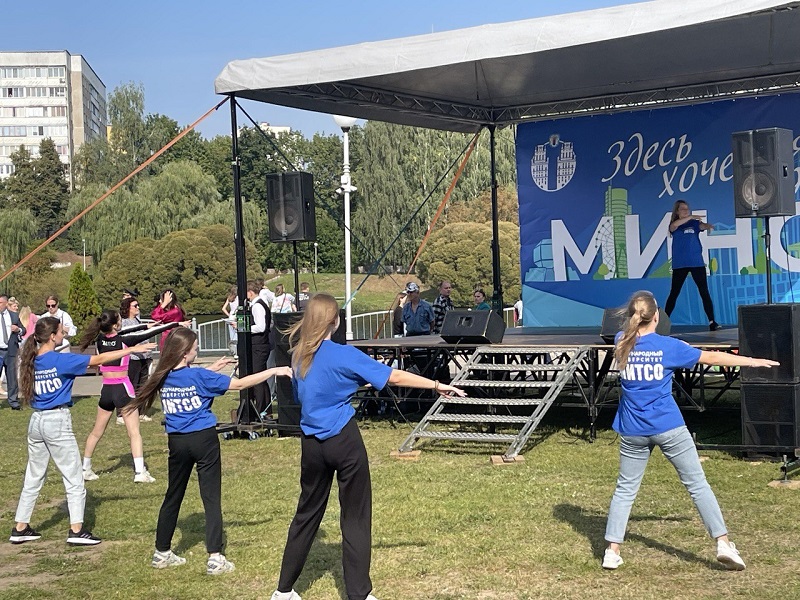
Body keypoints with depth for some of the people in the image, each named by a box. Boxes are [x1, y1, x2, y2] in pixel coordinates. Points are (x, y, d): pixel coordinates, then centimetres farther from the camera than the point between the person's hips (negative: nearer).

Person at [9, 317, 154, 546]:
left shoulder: (31, 361, 5)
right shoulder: (60, 360, -14)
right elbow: (99, 359, -14)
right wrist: (131, 349, -9)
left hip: (36, 422, 7)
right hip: (57, 421, -7)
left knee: (34, 478, 16)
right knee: (74, 478, 2)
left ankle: (20, 528, 20)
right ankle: (76, 530, 1)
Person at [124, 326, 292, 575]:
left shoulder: (163, 378, 1)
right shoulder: (200, 376, -15)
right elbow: (240, 384, -14)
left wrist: (213, 369, 19)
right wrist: (274, 371, -8)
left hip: (177, 442, 5)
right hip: (203, 439, -5)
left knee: (173, 496, 17)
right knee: (211, 498, -1)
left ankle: (162, 552, 26)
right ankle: (215, 558, -4)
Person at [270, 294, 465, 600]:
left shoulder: (299, 356, 5)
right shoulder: (344, 355, -12)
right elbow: (394, 377, -12)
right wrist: (437, 385, -7)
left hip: (312, 443, 6)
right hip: (344, 441, -5)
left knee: (307, 513, 17)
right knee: (355, 517, 4)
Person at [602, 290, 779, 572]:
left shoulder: (622, 342, 0)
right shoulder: (668, 346, -8)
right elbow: (713, 357, 0)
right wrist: (753, 361, 10)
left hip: (632, 431, 3)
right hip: (668, 427, -3)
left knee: (625, 489, 11)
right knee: (698, 484, 4)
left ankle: (612, 551, 8)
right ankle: (723, 543, 1)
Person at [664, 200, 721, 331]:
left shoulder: (694, 223, 9)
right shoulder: (674, 225, 5)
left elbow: (703, 226, -12)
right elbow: (675, 225, -19)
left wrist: (708, 226, -36)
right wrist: (691, 217, -28)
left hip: (697, 263, 1)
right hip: (679, 264, -1)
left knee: (704, 292, -3)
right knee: (674, 293, 3)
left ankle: (712, 322, -4)